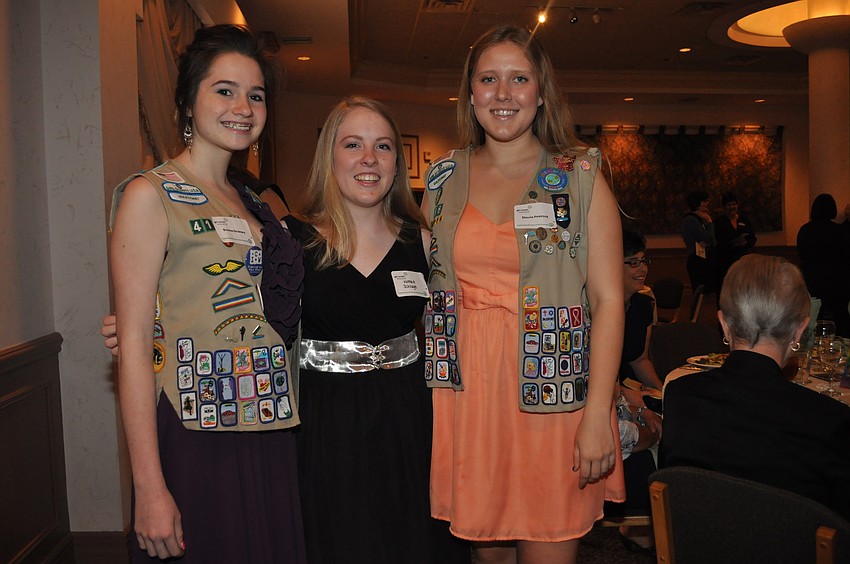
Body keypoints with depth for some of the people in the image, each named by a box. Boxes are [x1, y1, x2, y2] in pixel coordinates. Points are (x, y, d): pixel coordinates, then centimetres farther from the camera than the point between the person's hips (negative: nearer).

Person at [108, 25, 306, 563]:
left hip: (270, 437, 6)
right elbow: (134, 345, -12)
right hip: (195, 439, -6)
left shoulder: (251, 203, 13)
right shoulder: (150, 195, -7)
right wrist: (150, 487, -17)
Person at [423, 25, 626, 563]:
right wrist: (426, 383, 5)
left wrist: (598, 413, -14)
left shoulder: (580, 176, -2)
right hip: (464, 394, 3)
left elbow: (608, 299, -7)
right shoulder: (444, 178, 7)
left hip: (548, 398, -2)